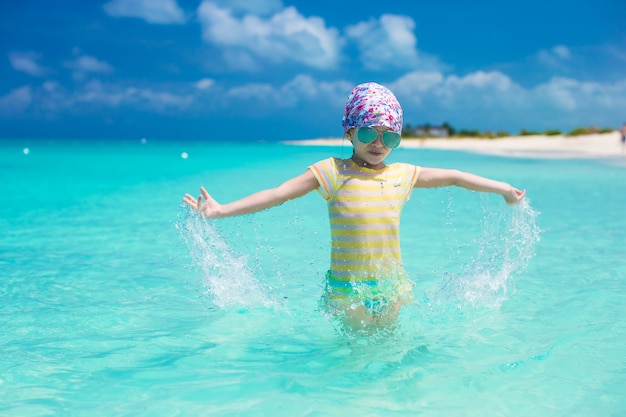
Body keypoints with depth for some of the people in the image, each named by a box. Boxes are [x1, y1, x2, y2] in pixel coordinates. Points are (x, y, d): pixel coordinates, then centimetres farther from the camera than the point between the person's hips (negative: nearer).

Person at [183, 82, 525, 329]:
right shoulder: (332, 172, -8)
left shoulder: (404, 175, 4)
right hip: (348, 292, -3)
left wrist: (504, 189, 23)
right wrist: (221, 210, -24)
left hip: (392, 288, 4)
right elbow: (277, 193, -15)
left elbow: (453, 177, 16)